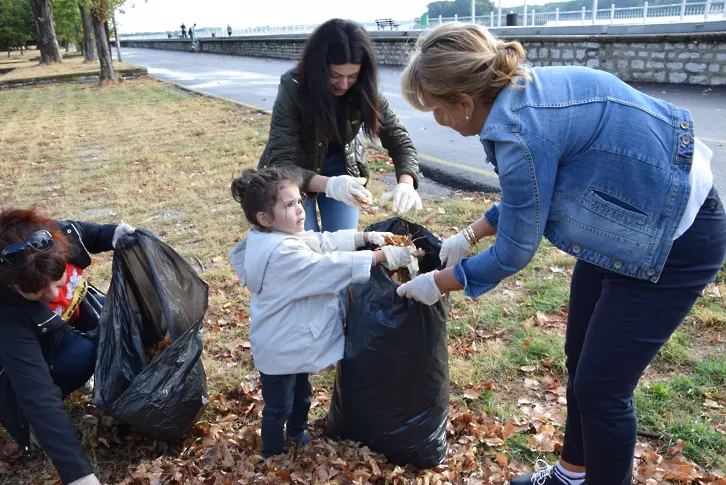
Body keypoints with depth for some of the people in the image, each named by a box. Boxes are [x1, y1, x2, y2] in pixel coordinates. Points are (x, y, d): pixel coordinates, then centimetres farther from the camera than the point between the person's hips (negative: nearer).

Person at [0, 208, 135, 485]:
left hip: (76, 318, 6)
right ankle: (34, 419, -5)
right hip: (38, 353, -5)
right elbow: (38, 395, -45)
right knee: (83, 353, -31)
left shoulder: (60, 236, -31)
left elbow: (84, 233, -5)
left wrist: (115, 233, -27)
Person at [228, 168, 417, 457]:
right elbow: (330, 266, -34)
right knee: (278, 407, 13)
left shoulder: (283, 237, -2)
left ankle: (297, 433, 56)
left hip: (295, 341, 10)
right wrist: (381, 256, -31)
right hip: (280, 350, -10)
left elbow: (324, 242, 0)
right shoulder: (283, 253, -33)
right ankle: (271, 456, 35)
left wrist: (366, 237, -10)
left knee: (302, 394, 31)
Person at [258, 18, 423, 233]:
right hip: (296, 174, -2)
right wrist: (328, 185, -51)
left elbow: (398, 139, -17)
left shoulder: (365, 90, -20)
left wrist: (406, 183, -38)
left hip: (341, 166, 3)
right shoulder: (293, 89, -29)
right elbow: (281, 162, -33)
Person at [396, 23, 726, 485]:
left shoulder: (522, 129, -30)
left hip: (675, 241, -9)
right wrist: (469, 235, 15)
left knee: (601, 386, 0)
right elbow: (528, 194, 14)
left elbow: (513, 253, -18)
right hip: (627, 222, 9)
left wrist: (438, 283, -4)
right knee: (580, 360, 18)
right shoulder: (524, 89, -2)